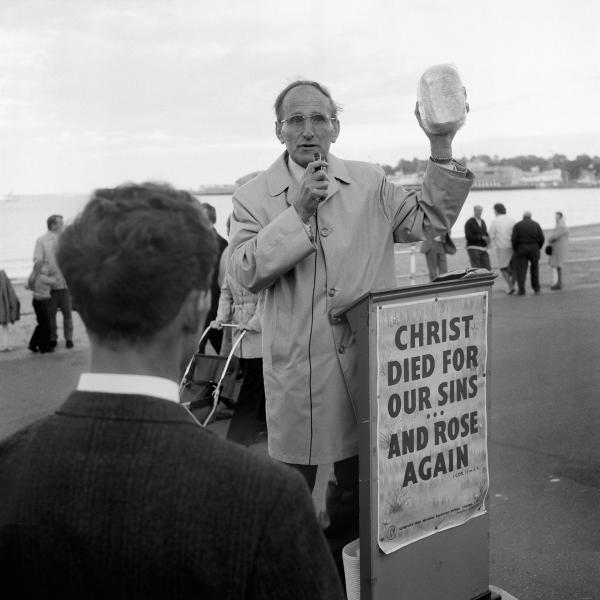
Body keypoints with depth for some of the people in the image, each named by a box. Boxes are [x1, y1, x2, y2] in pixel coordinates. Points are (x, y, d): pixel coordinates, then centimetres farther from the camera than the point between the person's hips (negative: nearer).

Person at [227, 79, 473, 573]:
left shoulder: (370, 184, 7)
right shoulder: (254, 197, -1)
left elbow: (429, 221, 4)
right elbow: (246, 272, -11)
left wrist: (442, 146, -6)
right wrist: (298, 212, -18)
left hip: (367, 364, 3)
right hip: (298, 372, -3)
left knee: (361, 491, 16)